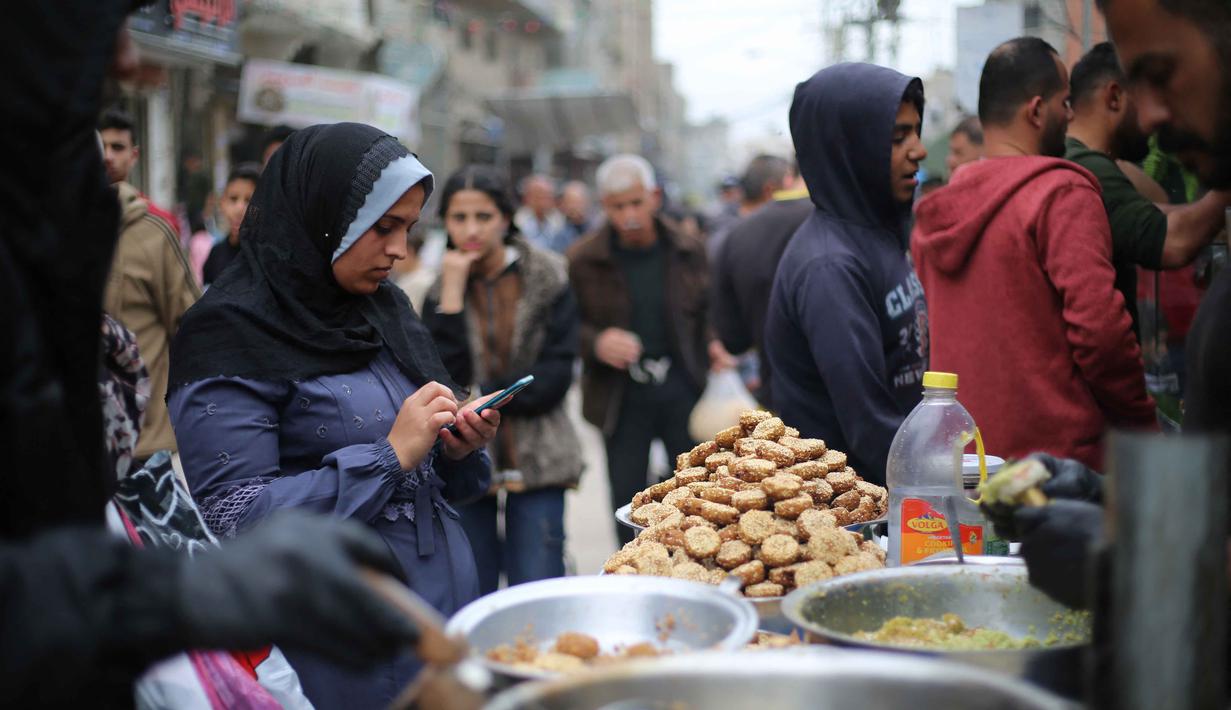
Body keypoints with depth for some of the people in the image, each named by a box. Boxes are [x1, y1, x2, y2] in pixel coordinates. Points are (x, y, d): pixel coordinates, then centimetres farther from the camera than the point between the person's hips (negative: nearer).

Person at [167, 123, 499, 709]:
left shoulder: (387, 308, 10)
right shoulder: (232, 334, -13)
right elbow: (233, 518, -20)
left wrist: (459, 450, -5)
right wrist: (391, 455, -21)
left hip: (449, 610, 7)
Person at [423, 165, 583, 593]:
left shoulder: (548, 279, 0)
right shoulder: (439, 284, 4)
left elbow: (556, 374, -5)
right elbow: (441, 377, -10)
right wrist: (452, 293, -13)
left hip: (536, 459, -1)